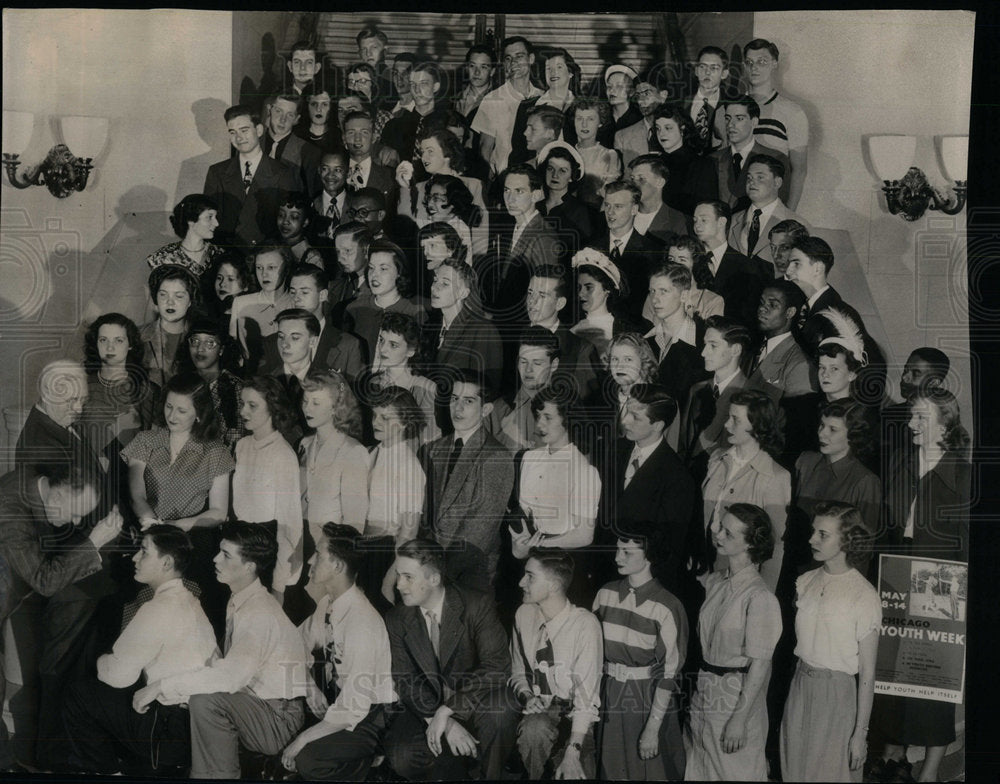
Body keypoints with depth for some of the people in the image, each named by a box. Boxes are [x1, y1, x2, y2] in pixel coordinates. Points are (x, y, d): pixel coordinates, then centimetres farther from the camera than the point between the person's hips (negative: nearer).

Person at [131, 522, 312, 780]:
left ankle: (217, 774, -13)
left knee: (205, 699, -28)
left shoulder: (260, 614, -22)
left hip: (279, 724, -10)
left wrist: (161, 686, -28)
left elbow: (231, 676, -33)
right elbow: (227, 669, 12)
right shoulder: (238, 602, 8)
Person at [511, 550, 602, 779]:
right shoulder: (524, 614, 0)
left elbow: (586, 696, -19)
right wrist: (526, 697, -9)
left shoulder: (585, 624, -17)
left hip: (574, 719, -3)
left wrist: (572, 753, -25)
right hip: (537, 712, 4)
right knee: (535, 727, -30)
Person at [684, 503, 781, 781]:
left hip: (738, 694, -7)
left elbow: (759, 665, -18)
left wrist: (739, 719, -17)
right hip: (703, 694, 7)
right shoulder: (713, 582, 3)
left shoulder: (760, 597, -19)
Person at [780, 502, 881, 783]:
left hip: (838, 694, -5)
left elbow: (867, 674, -12)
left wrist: (861, 732, -11)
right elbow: (798, 640, 9)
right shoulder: (805, 582, 3)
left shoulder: (864, 596, -14)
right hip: (800, 688, 5)